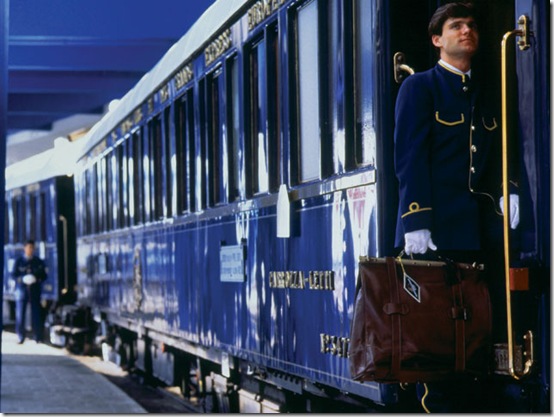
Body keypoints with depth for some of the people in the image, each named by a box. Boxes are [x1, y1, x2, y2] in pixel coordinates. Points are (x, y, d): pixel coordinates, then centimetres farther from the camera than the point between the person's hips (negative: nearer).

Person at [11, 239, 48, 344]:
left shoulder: (39, 262, 7)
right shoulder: (18, 261, 4)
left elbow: (44, 276, 8)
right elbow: (13, 275, 3)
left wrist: (37, 279, -13)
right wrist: (22, 279, -15)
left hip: (35, 291, 0)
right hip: (22, 289, 0)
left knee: (36, 314, -2)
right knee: (20, 314, -3)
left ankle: (38, 337, 3)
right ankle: (20, 337, 6)